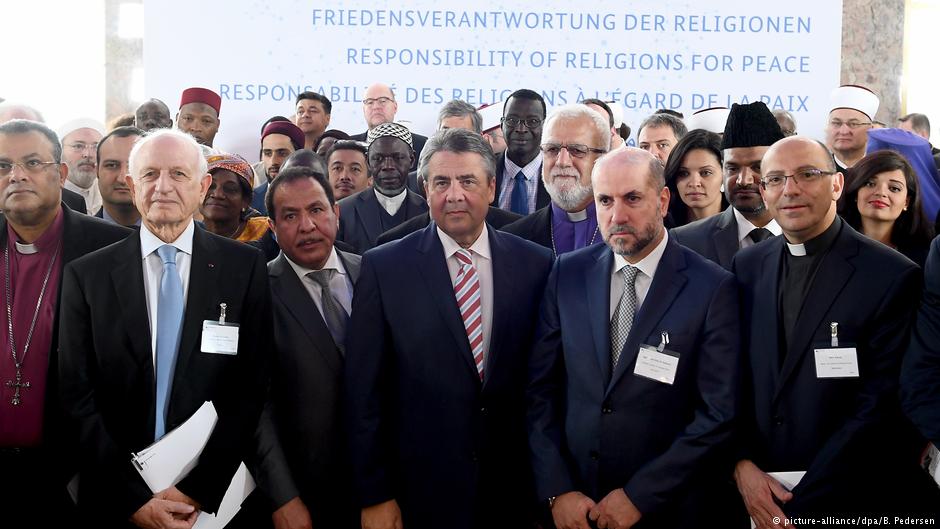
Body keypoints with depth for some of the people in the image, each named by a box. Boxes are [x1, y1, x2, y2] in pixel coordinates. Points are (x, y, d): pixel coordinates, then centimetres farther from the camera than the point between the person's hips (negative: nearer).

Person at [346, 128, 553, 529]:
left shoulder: (534, 264, 0)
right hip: (420, 492, -1)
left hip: (512, 488, 2)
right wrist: (374, 496, -7)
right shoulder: (383, 267, -4)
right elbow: (363, 391, -5)